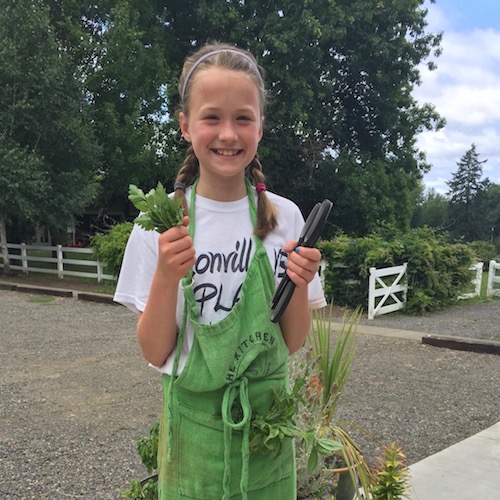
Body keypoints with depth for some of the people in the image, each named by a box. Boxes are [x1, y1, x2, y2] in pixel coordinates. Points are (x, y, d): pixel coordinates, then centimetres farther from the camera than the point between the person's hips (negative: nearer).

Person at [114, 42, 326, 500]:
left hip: (267, 415, 2)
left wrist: (299, 285, -19)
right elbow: (156, 352, -10)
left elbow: (293, 343, -1)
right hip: (193, 420, -1)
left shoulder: (284, 217, -7)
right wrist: (166, 275, -25)